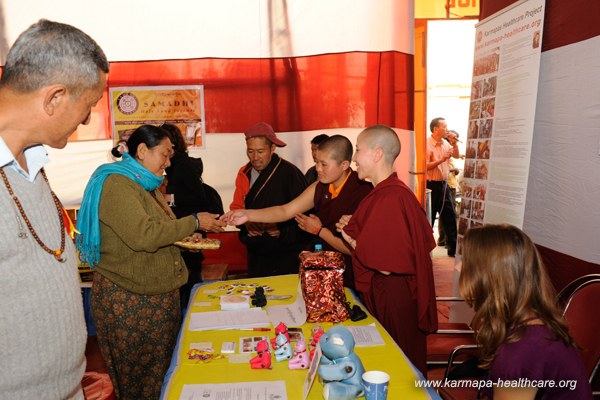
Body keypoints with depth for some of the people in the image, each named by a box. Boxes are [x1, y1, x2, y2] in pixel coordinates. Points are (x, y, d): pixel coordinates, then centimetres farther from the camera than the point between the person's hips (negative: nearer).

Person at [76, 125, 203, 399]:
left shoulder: (146, 184, 15)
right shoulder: (116, 184, -16)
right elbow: (143, 235, -27)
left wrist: (185, 237, 9)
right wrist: (193, 223, -20)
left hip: (158, 293, 9)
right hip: (129, 299, -9)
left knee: (165, 370, 13)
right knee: (139, 375, 5)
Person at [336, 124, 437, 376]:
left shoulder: (388, 198, -25)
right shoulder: (399, 191, 7)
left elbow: (384, 266, -26)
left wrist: (351, 240, -10)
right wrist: (356, 228, 5)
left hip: (393, 304, -9)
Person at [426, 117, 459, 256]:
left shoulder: (445, 143, 9)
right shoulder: (427, 145, -14)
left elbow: (457, 156, 18)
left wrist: (454, 143, 2)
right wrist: (442, 159, -24)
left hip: (444, 184, 8)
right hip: (431, 185, -8)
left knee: (450, 217, 11)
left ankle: (453, 249, 20)